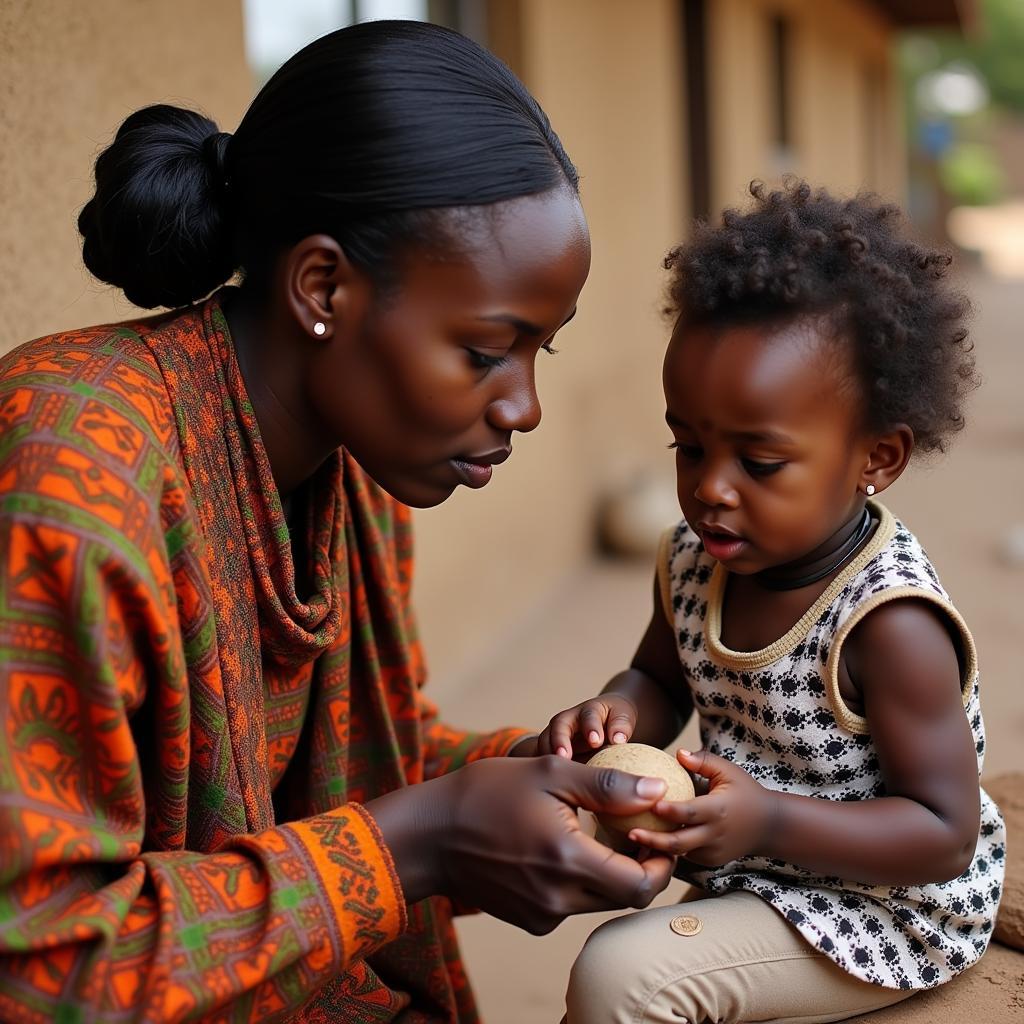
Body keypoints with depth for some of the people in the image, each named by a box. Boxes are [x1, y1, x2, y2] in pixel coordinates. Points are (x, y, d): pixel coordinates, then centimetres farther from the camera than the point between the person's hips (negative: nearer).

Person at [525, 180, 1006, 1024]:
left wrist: (768, 822, -36)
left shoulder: (890, 627, -29)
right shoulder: (694, 563, -8)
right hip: (752, 877, 8)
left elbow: (945, 833, -24)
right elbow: (662, 682, 11)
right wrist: (618, 715, -14)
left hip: (886, 908, -7)